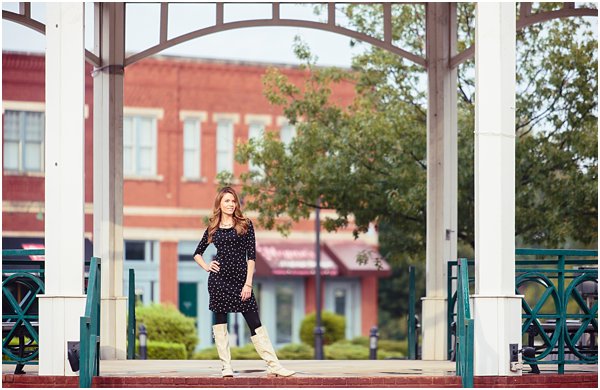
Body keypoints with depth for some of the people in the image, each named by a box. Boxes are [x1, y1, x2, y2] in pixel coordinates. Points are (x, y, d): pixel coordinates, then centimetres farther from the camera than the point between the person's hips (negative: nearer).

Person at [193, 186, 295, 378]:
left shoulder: (245, 225, 3)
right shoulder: (213, 228, 9)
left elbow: (251, 256, -2)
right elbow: (197, 253, 22)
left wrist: (248, 283, -8)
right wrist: (206, 267, 3)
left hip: (240, 279, -2)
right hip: (218, 279, 2)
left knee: (255, 323, -4)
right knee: (219, 323, 2)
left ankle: (273, 365, -6)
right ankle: (226, 366, 9)